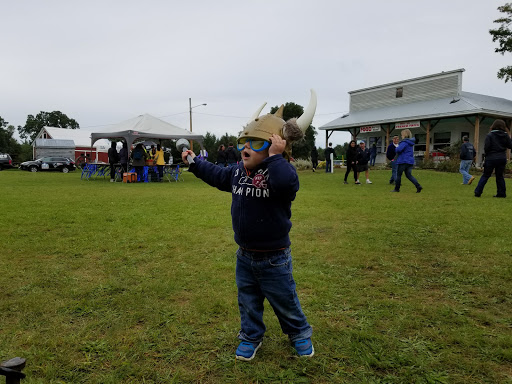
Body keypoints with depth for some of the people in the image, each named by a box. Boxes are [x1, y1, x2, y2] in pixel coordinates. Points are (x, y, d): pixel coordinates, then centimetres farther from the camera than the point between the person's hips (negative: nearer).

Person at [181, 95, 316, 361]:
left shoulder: (281, 172, -21)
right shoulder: (238, 172, 1)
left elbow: (285, 183, -45)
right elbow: (217, 175, 21)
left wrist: (275, 156, -37)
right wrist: (195, 163, 25)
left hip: (274, 259, -6)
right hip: (245, 256, 6)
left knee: (285, 302, 13)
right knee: (247, 301, 21)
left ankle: (299, 334, 40)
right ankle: (250, 337, 42)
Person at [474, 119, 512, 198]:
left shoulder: (490, 135, -9)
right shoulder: (505, 135, 0)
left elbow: (486, 147, -14)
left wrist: (487, 153, 7)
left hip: (491, 158, -3)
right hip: (502, 158, 3)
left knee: (485, 176, 3)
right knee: (499, 176, 13)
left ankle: (477, 192, 0)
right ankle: (501, 193, 13)